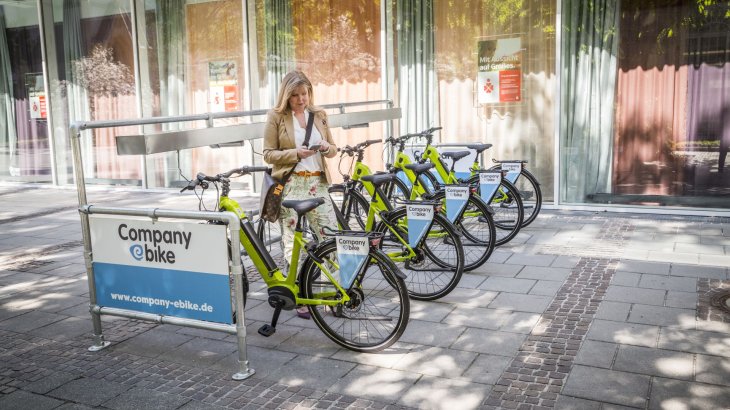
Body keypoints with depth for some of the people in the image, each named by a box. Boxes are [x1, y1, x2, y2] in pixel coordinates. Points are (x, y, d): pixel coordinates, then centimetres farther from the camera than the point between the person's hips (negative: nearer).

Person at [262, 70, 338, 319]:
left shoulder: (319, 115, 12)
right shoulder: (276, 117, 1)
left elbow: (333, 149, 16)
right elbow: (269, 154, -2)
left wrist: (327, 148, -8)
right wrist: (296, 154, -17)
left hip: (318, 183, 3)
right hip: (290, 184, -3)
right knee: (293, 241, 1)